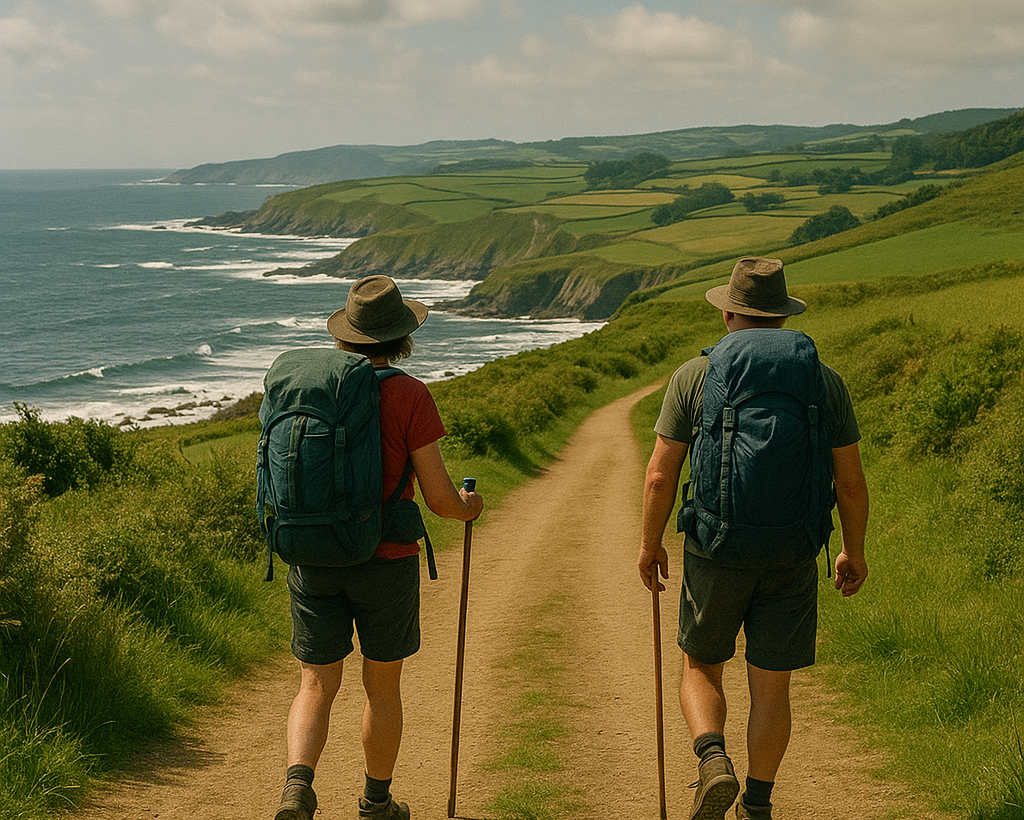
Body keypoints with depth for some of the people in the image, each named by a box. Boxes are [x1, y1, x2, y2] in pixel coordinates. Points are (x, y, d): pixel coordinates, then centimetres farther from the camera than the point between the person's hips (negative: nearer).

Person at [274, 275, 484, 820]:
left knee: (317, 686, 9)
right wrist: (468, 507, 12)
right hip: (386, 561, -3)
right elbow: (439, 498, -11)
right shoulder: (409, 395, -12)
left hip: (315, 564, 3)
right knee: (382, 687, 15)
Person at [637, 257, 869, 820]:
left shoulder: (694, 377, -6)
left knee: (701, 669, 18)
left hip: (714, 553, -1)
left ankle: (713, 759, -6)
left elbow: (660, 475, -6)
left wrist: (649, 544, 7)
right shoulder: (824, 382, -1)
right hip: (791, 561, 1)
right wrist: (854, 552, 15)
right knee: (771, 689, 13)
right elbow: (851, 482, 1)